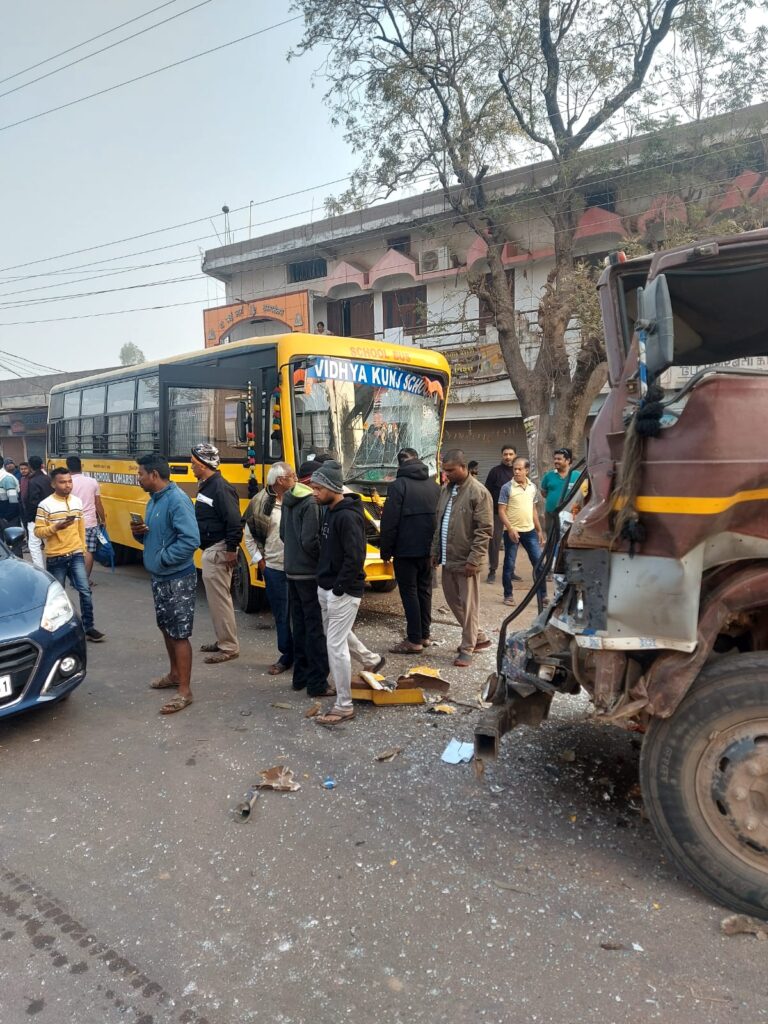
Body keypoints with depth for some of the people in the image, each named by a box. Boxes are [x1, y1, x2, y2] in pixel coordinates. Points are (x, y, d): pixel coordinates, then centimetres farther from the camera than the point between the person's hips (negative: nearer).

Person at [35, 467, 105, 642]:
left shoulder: (77, 502, 5)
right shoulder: (45, 505, -11)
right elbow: (38, 531, -10)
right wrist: (56, 527, -26)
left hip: (76, 555, 3)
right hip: (56, 558, -3)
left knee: (85, 591, -3)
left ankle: (88, 627, 7)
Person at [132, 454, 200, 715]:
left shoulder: (177, 500, -20)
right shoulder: (154, 499, 10)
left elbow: (191, 540, -28)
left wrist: (163, 558, -20)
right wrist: (139, 532, -1)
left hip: (178, 579, -10)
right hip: (159, 578, 10)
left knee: (179, 633, -3)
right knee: (166, 627, 21)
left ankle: (185, 691, 5)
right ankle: (174, 673, 38)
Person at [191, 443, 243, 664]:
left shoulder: (220, 487, -19)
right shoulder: (206, 485, 12)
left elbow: (234, 521, -24)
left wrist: (231, 550, -23)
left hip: (218, 551, -10)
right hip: (209, 551, 10)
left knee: (220, 598, -4)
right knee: (215, 597, 17)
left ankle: (229, 647, 5)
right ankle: (222, 640, 29)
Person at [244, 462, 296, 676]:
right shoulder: (262, 503, -2)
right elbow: (249, 534, 8)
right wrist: (259, 559, 4)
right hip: (274, 568, 1)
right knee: (281, 615, 10)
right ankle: (287, 655, 25)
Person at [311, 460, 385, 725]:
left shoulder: (347, 516, -21)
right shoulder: (330, 511, 9)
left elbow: (355, 558, -25)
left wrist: (338, 588, -20)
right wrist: (325, 584, 13)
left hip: (343, 591, -10)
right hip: (326, 587, 10)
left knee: (335, 644, -5)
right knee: (336, 634, 24)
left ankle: (344, 706, 7)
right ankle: (371, 660, 48)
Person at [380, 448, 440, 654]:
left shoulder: (399, 484, -12)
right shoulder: (434, 485, 8)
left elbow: (389, 521, -15)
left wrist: (386, 550, -7)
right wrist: (435, 547, 17)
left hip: (406, 550, -6)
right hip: (428, 549, 6)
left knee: (409, 593, -1)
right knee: (424, 591, 14)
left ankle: (414, 640, 1)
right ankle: (424, 635, 21)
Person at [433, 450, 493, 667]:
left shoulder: (478, 492, -14)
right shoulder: (446, 490, 10)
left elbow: (485, 530, -17)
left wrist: (473, 560, -20)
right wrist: (435, 552, 15)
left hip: (466, 560, -8)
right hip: (448, 558, 8)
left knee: (468, 605, 2)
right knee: (453, 600, 16)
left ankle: (467, 648, 14)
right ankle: (478, 637, 32)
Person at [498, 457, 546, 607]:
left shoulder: (533, 487, 7)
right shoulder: (507, 488, -8)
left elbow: (534, 509, 15)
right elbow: (501, 511, -9)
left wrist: (539, 530, 14)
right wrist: (510, 529, -18)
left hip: (529, 531, 4)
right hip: (512, 531, -4)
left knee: (539, 562, 4)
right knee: (509, 564, 4)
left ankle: (543, 595, 14)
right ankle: (508, 595, 17)